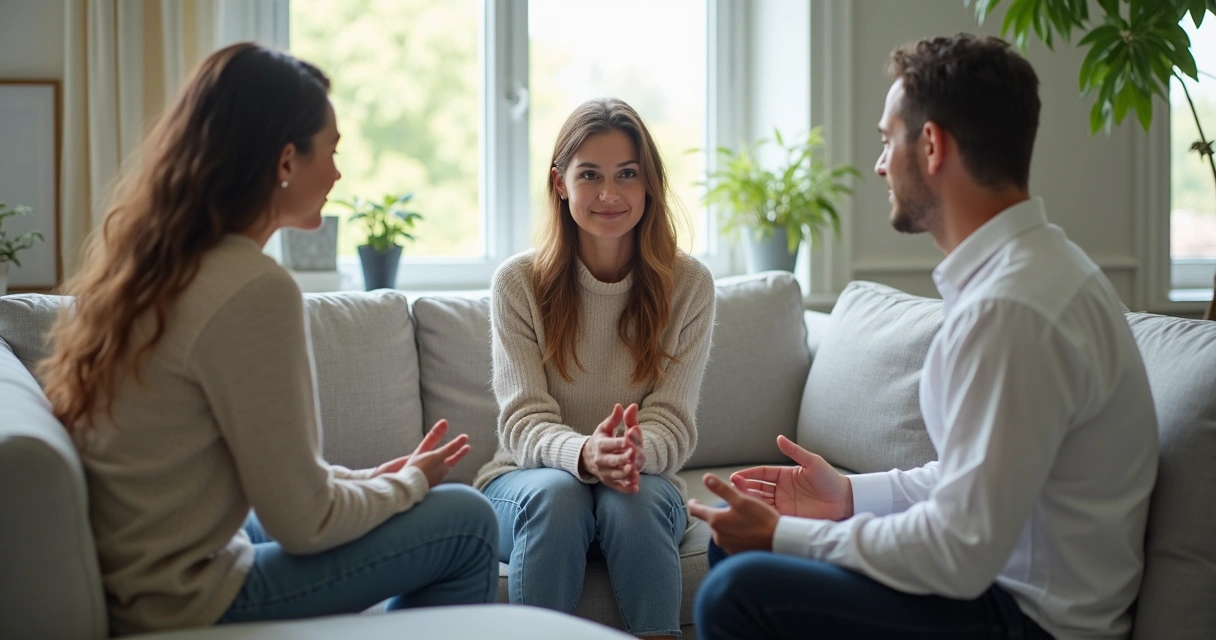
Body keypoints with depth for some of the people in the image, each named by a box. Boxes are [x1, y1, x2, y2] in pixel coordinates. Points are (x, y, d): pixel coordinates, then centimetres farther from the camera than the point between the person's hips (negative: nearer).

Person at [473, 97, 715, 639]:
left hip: (644, 481, 1)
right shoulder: (518, 282, -6)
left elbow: (673, 423, -8)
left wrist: (637, 452, -34)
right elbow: (523, 422, -12)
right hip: (527, 478, 0)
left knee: (633, 501, -32)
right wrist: (585, 454, -35)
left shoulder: (688, 285, -4)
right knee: (556, 492, -33)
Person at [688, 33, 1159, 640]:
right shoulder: (1028, 264, 7)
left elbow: (962, 555, -26)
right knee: (739, 526, 14)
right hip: (1005, 573, 10)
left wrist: (783, 536, -15)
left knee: (738, 591, -23)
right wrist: (852, 493, 7)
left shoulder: (1008, 306, -25)